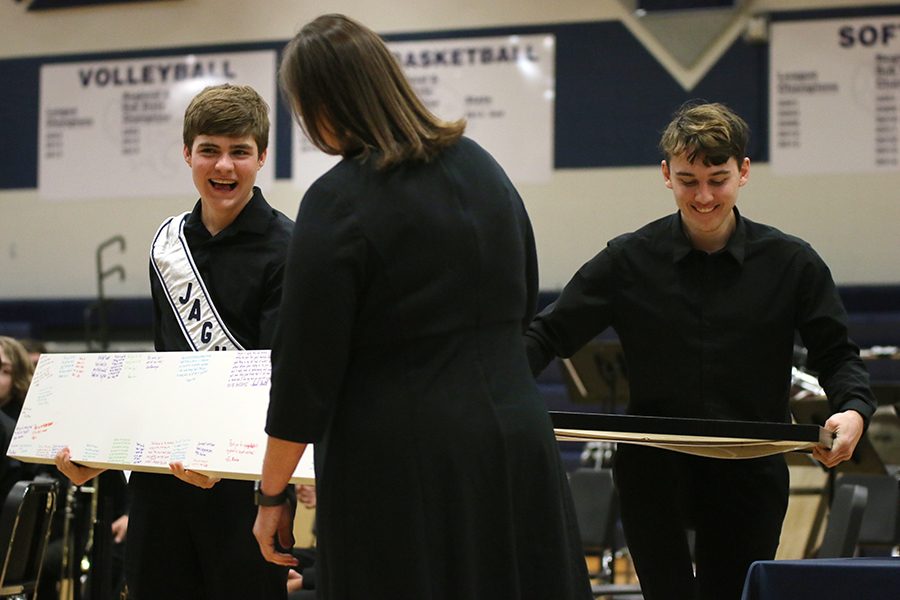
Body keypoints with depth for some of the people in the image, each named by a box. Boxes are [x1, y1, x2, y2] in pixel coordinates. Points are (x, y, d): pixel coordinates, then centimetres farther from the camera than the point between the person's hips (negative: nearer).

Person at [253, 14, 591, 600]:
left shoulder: (336, 205, -13)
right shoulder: (482, 167, 7)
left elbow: (306, 370, -12)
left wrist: (272, 495, -3)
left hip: (400, 464, -6)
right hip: (514, 439, 6)